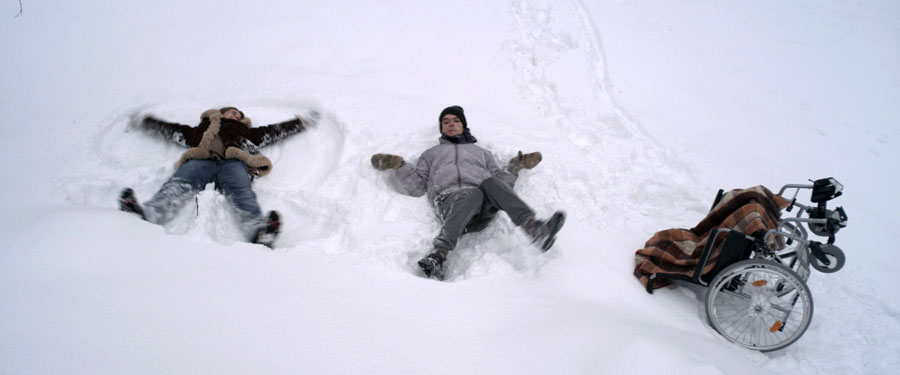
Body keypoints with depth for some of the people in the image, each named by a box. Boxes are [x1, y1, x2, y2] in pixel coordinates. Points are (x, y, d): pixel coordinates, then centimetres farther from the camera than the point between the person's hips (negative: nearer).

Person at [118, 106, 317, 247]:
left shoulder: (247, 132, 44)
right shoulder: (200, 129, 43)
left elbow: (275, 131, 45)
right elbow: (172, 129, 47)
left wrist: (302, 122, 46)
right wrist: (144, 121, 51)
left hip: (233, 161, -1)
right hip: (201, 160, 1)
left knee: (242, 193, -34)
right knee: (179, 184, -32)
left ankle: (258, 231, -64)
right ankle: (145, 214, -59)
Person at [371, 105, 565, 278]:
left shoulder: (481, 152, 40)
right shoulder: (431, 154, 37)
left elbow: (501, 183, 27)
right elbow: (418, 187, 21)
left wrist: (515, 167, 14)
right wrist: (399, 166, 11)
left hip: (482, 210, 2)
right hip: (448, 198, -2)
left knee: (490, 182, -33)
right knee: (473, 195, -39)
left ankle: (534, 228, -50)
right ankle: (438, 255, -56)